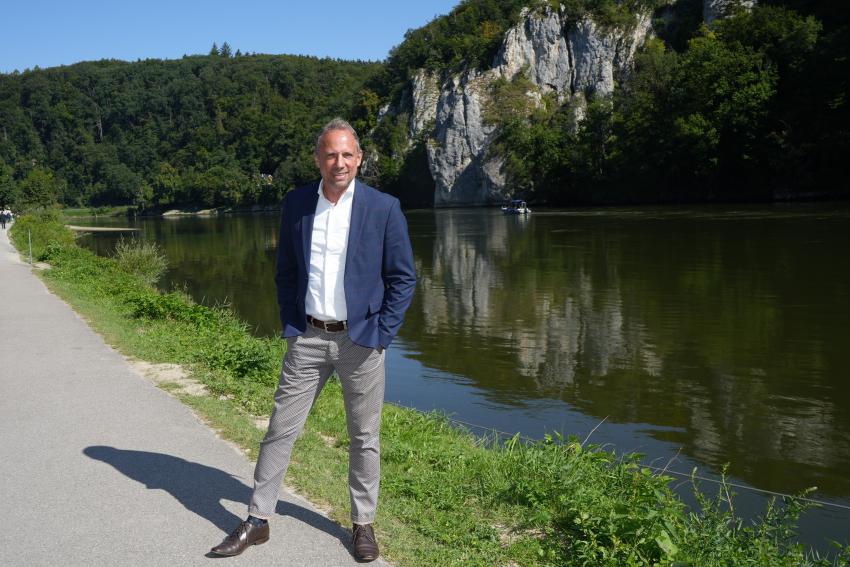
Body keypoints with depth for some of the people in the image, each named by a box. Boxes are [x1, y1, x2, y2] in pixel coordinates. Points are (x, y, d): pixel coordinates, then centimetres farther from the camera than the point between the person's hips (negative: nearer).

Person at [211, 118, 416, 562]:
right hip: (307, 337, 2)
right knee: (280, 428, 6)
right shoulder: (296, 204, 1)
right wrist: (290, 325, 3)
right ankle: (257, 520, 21)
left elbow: (403, 277, -2)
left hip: (361, 338, -2)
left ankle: (363, 523, 26)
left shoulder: (383, 208, -8)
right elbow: (286, 271, 11)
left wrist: (382, 334, -7)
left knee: (364, 437, 9)